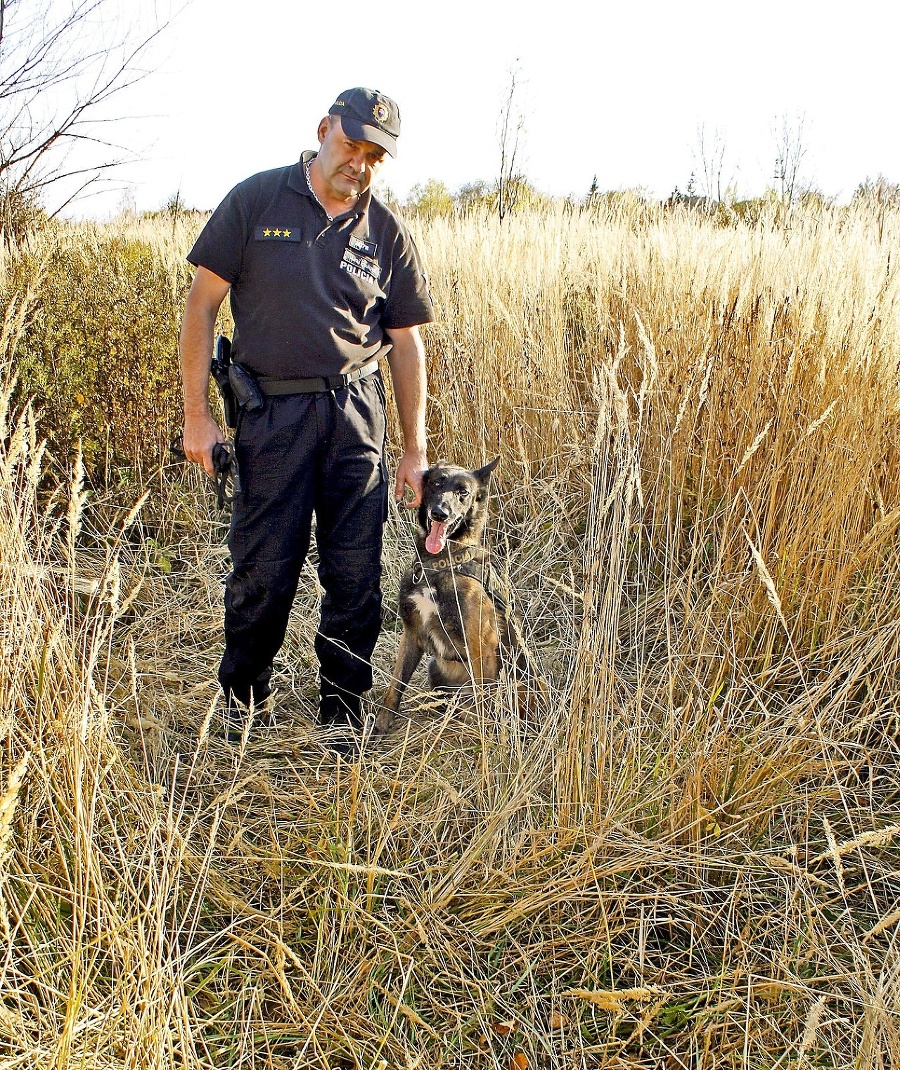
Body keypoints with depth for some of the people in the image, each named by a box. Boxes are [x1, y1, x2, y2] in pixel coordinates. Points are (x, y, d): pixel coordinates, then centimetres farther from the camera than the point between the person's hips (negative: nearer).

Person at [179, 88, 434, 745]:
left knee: (356, 575, 3)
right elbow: (202, 305, 2)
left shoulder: (387, 233, 10)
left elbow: (406, 343, 11)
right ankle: (240, 702, 25)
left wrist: (415, 449, 7)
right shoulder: (255, 202, 3)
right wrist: (197, 414, -4)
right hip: (272, 413, -2)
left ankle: (343, 717, 20)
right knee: (263, 568, 1)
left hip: (357, 412, 2)